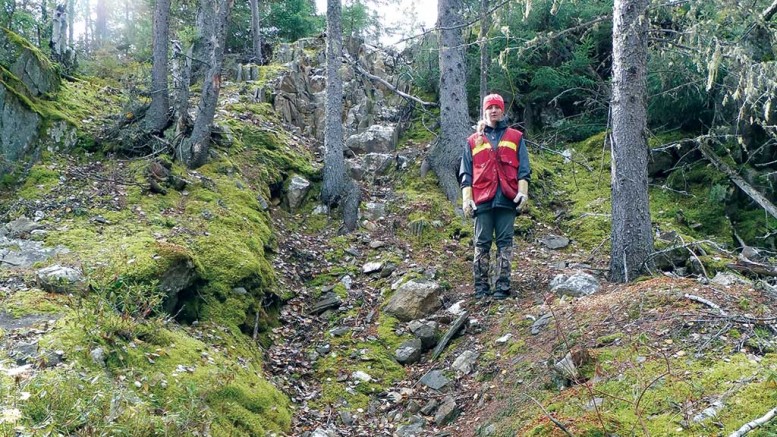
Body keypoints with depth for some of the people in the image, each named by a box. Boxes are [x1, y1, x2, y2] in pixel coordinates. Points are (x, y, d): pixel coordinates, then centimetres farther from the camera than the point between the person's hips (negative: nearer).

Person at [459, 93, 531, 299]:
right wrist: (467, 198, 1)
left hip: (507, 198, -1)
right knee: (482, 243, 0)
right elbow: (466, 173, 12)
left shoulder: (515, 138, 14)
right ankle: (481, 286, 3)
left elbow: (523, 168, 9)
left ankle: (502, 286, 0)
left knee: (505, 242, -1)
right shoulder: (473, 141, 16)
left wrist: (523, 192, -4)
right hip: (483, 199, 1)